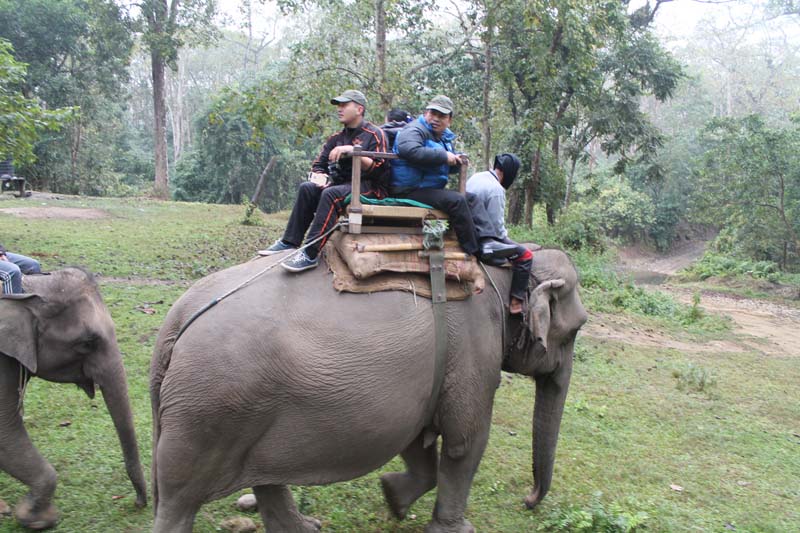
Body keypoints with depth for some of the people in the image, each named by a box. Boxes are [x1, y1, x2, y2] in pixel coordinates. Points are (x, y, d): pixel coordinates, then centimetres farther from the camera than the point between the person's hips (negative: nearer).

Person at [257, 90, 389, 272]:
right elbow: (319, 165, 15)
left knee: (331, 194, -32)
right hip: (344, 184, 7)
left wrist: (353, 151, -26)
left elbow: (378, 170, -17)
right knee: (307, 188, -13)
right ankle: (290, 241, -12)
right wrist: (318, 175, -8)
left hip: (370, 188, -7)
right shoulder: (337, 137, 16)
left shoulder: (374, 134, -5)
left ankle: (310, 255, -35)